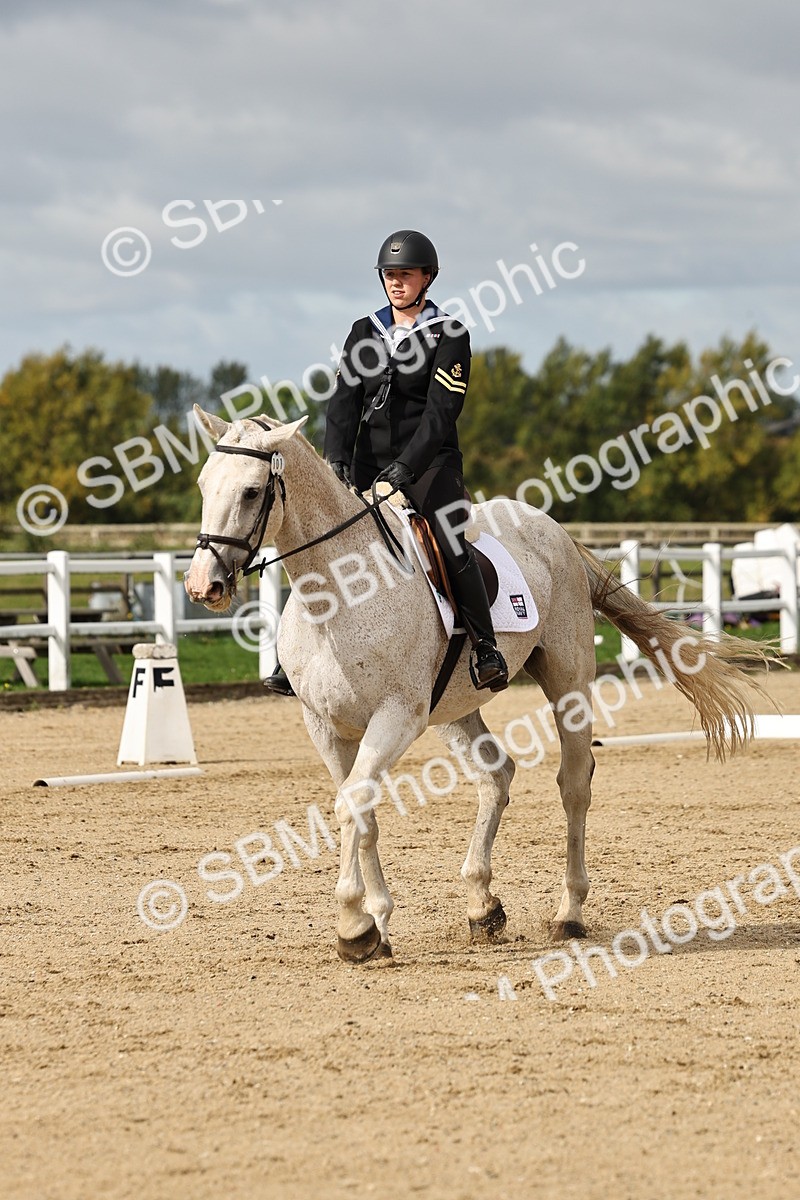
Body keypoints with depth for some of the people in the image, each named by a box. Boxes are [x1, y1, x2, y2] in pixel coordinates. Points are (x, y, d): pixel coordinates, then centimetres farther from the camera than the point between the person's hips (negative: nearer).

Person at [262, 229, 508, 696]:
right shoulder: (365, 333, 12)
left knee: (454, 547, -23)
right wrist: (336, 459, -13)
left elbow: (441, 411, -12)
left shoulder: (450, 335, -3)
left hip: (429, 463, -4)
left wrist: (405, 466, -23)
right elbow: (345, 400, 3)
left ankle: (486, 647, -13)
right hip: (369, 463, 4)